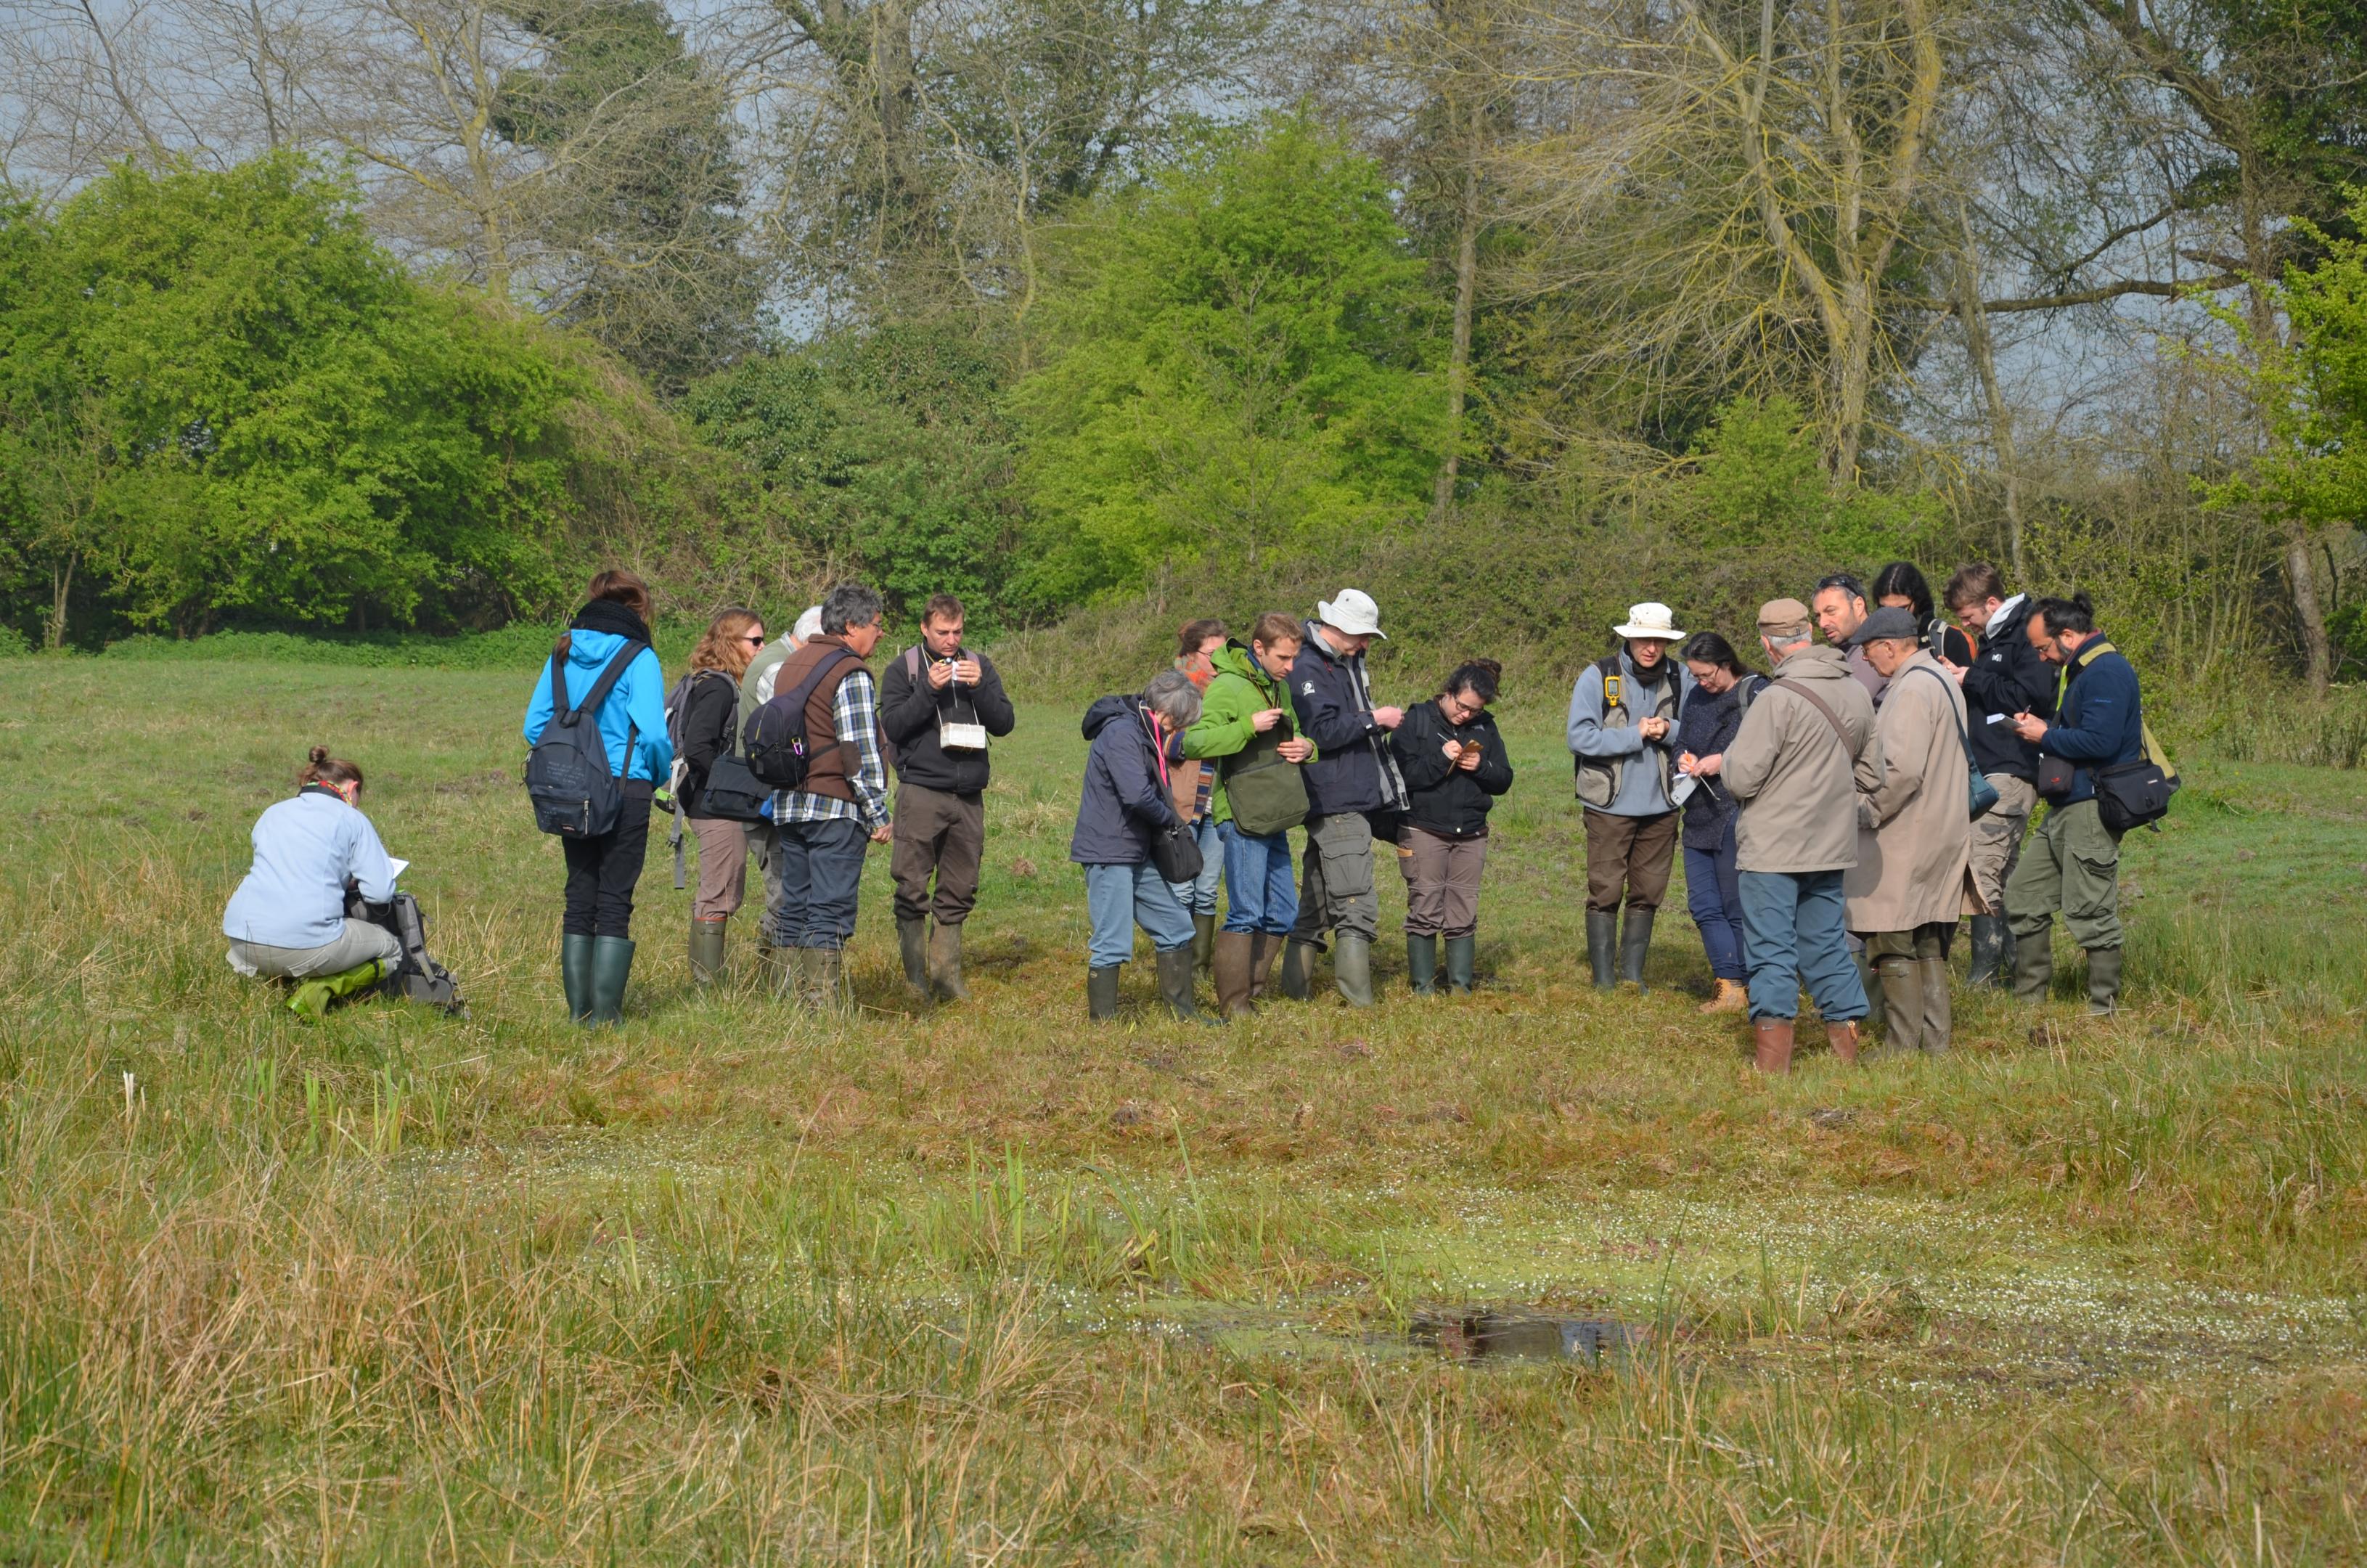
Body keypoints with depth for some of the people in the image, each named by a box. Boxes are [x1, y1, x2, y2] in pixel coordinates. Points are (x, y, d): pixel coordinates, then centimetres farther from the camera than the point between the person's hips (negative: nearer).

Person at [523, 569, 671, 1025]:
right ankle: (606, 1011, -3)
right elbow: (653, 733, -15)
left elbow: (535, 726, 6)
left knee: (579, 896, 12)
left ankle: (578, 1008, 12)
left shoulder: (563, 654, 6)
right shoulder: (638, 658, -9)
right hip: (625, 790, -5)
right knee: (614, 901, 0)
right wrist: (662, 775, 4)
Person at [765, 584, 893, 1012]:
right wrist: (878, 815, -11)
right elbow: (861, 751, -15)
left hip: (788, 803, 8)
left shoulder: (790, 666, 17)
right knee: (830, 912, -7)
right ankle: (823, 1004, -10)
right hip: (835, 808, -8)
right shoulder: (851, 674, -10)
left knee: (793, 907, 10)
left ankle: (792, 1002, 13)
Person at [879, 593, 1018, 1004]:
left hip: (968, 796, 3)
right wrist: (930, 690, -16)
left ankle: (947, 972, 14)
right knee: (912, 889, -7)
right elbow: (892, 727, -7)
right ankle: (915, 974, 0)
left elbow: (1004, 723, 6)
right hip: (920, 792, -3)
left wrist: (979, 688, -9)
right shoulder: (904, 670, 3)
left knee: (959, 892, 6)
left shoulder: (979, 666, 12)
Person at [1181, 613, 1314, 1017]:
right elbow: (1193, 743, -20)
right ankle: (1234, 1006, -5)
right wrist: (1249, 726, -27)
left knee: (1282, 915, 11)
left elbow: (1295, 735, 30)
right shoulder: (1228, 687, -11)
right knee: (1246, 913, -10)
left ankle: (1249, 987, 22)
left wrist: (1306, 748, 6)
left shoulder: (1281, 689, 15)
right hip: (1242, 817, -8)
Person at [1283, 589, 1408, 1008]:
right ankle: (1358, 1000, -13)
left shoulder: (1346, 663, 18)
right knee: (1356, 905, -12)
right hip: (1336, 804, -10)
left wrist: (1382, 723, 12)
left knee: (1317, 902, 15)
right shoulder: (1308, 667, -13)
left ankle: (1296, 986, 21)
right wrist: (1373, 719, -14)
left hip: (1357, 797, 10)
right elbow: (1322, 731, -21)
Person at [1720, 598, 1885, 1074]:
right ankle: (1847, 1049, 18)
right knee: (1828, 947, 16)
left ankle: (1773, 1063, -4)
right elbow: (1871, 775, 13)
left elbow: (1740, 779, -18)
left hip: (1771, 848, -6)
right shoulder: (1857, 695, 4)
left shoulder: (1778, 699, -18)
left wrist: (1730, 757, 3)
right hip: (1830, 844, 6)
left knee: (1771, 954, -2)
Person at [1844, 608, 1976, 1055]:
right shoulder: (1944, 682, 15)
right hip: (1944, 838, 10)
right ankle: (1934, 1043, 16)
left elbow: (1902, 770, -26)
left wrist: (1867, 813, -13)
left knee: (1892, 945, -4)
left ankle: (1902, 1048, -3)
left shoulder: (1912, 689, -17)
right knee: (1929, 946, 13)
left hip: (1906, 843, -10)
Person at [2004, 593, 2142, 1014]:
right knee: (2023, 896, 13)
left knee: (2091, 910, -6)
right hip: (2065, 807, 11)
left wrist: (2046, 737, -12)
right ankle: (2029, 999, 21)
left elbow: (2100, 741, -25)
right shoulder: (2079, 670, 18)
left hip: (2092, 809, -11)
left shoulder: (2107, 673, -16)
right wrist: (2036, 725, 9)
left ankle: (2105, 1009, 2)